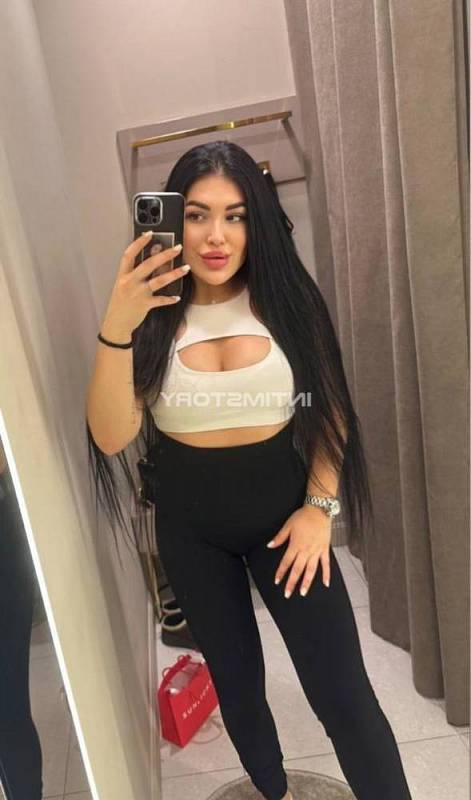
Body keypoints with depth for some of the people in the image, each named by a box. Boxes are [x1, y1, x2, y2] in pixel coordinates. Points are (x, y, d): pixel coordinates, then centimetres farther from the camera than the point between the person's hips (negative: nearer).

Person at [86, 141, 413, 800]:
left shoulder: (288, 298, -7)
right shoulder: (153, 315, -9)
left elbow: (330, 411, 0)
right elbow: (111, 437, -19)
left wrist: (320, 506, -10)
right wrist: (116, 328, -31)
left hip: (280, 504, -1)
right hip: (190, 522, 2)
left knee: (341, 693, 1)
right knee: (235, 681, 20)